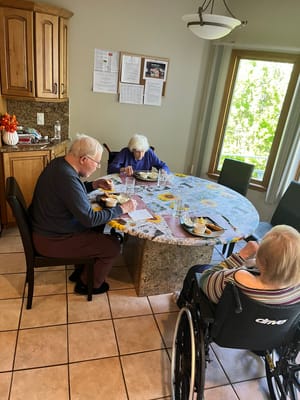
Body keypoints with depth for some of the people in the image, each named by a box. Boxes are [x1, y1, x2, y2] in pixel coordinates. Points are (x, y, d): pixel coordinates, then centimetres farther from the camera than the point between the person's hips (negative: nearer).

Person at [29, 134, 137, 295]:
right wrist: (122, 208, -18)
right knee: (113, 246, -4)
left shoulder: (59, 163, -3)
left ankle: (82, 270, 31)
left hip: (48, 228, 10)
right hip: (52, 241, -10)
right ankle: (87, 284, 19)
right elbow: (90, 219, -29)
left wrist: (94, 185, 1)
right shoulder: (67, 178, -32)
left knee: (101, 228, 19)